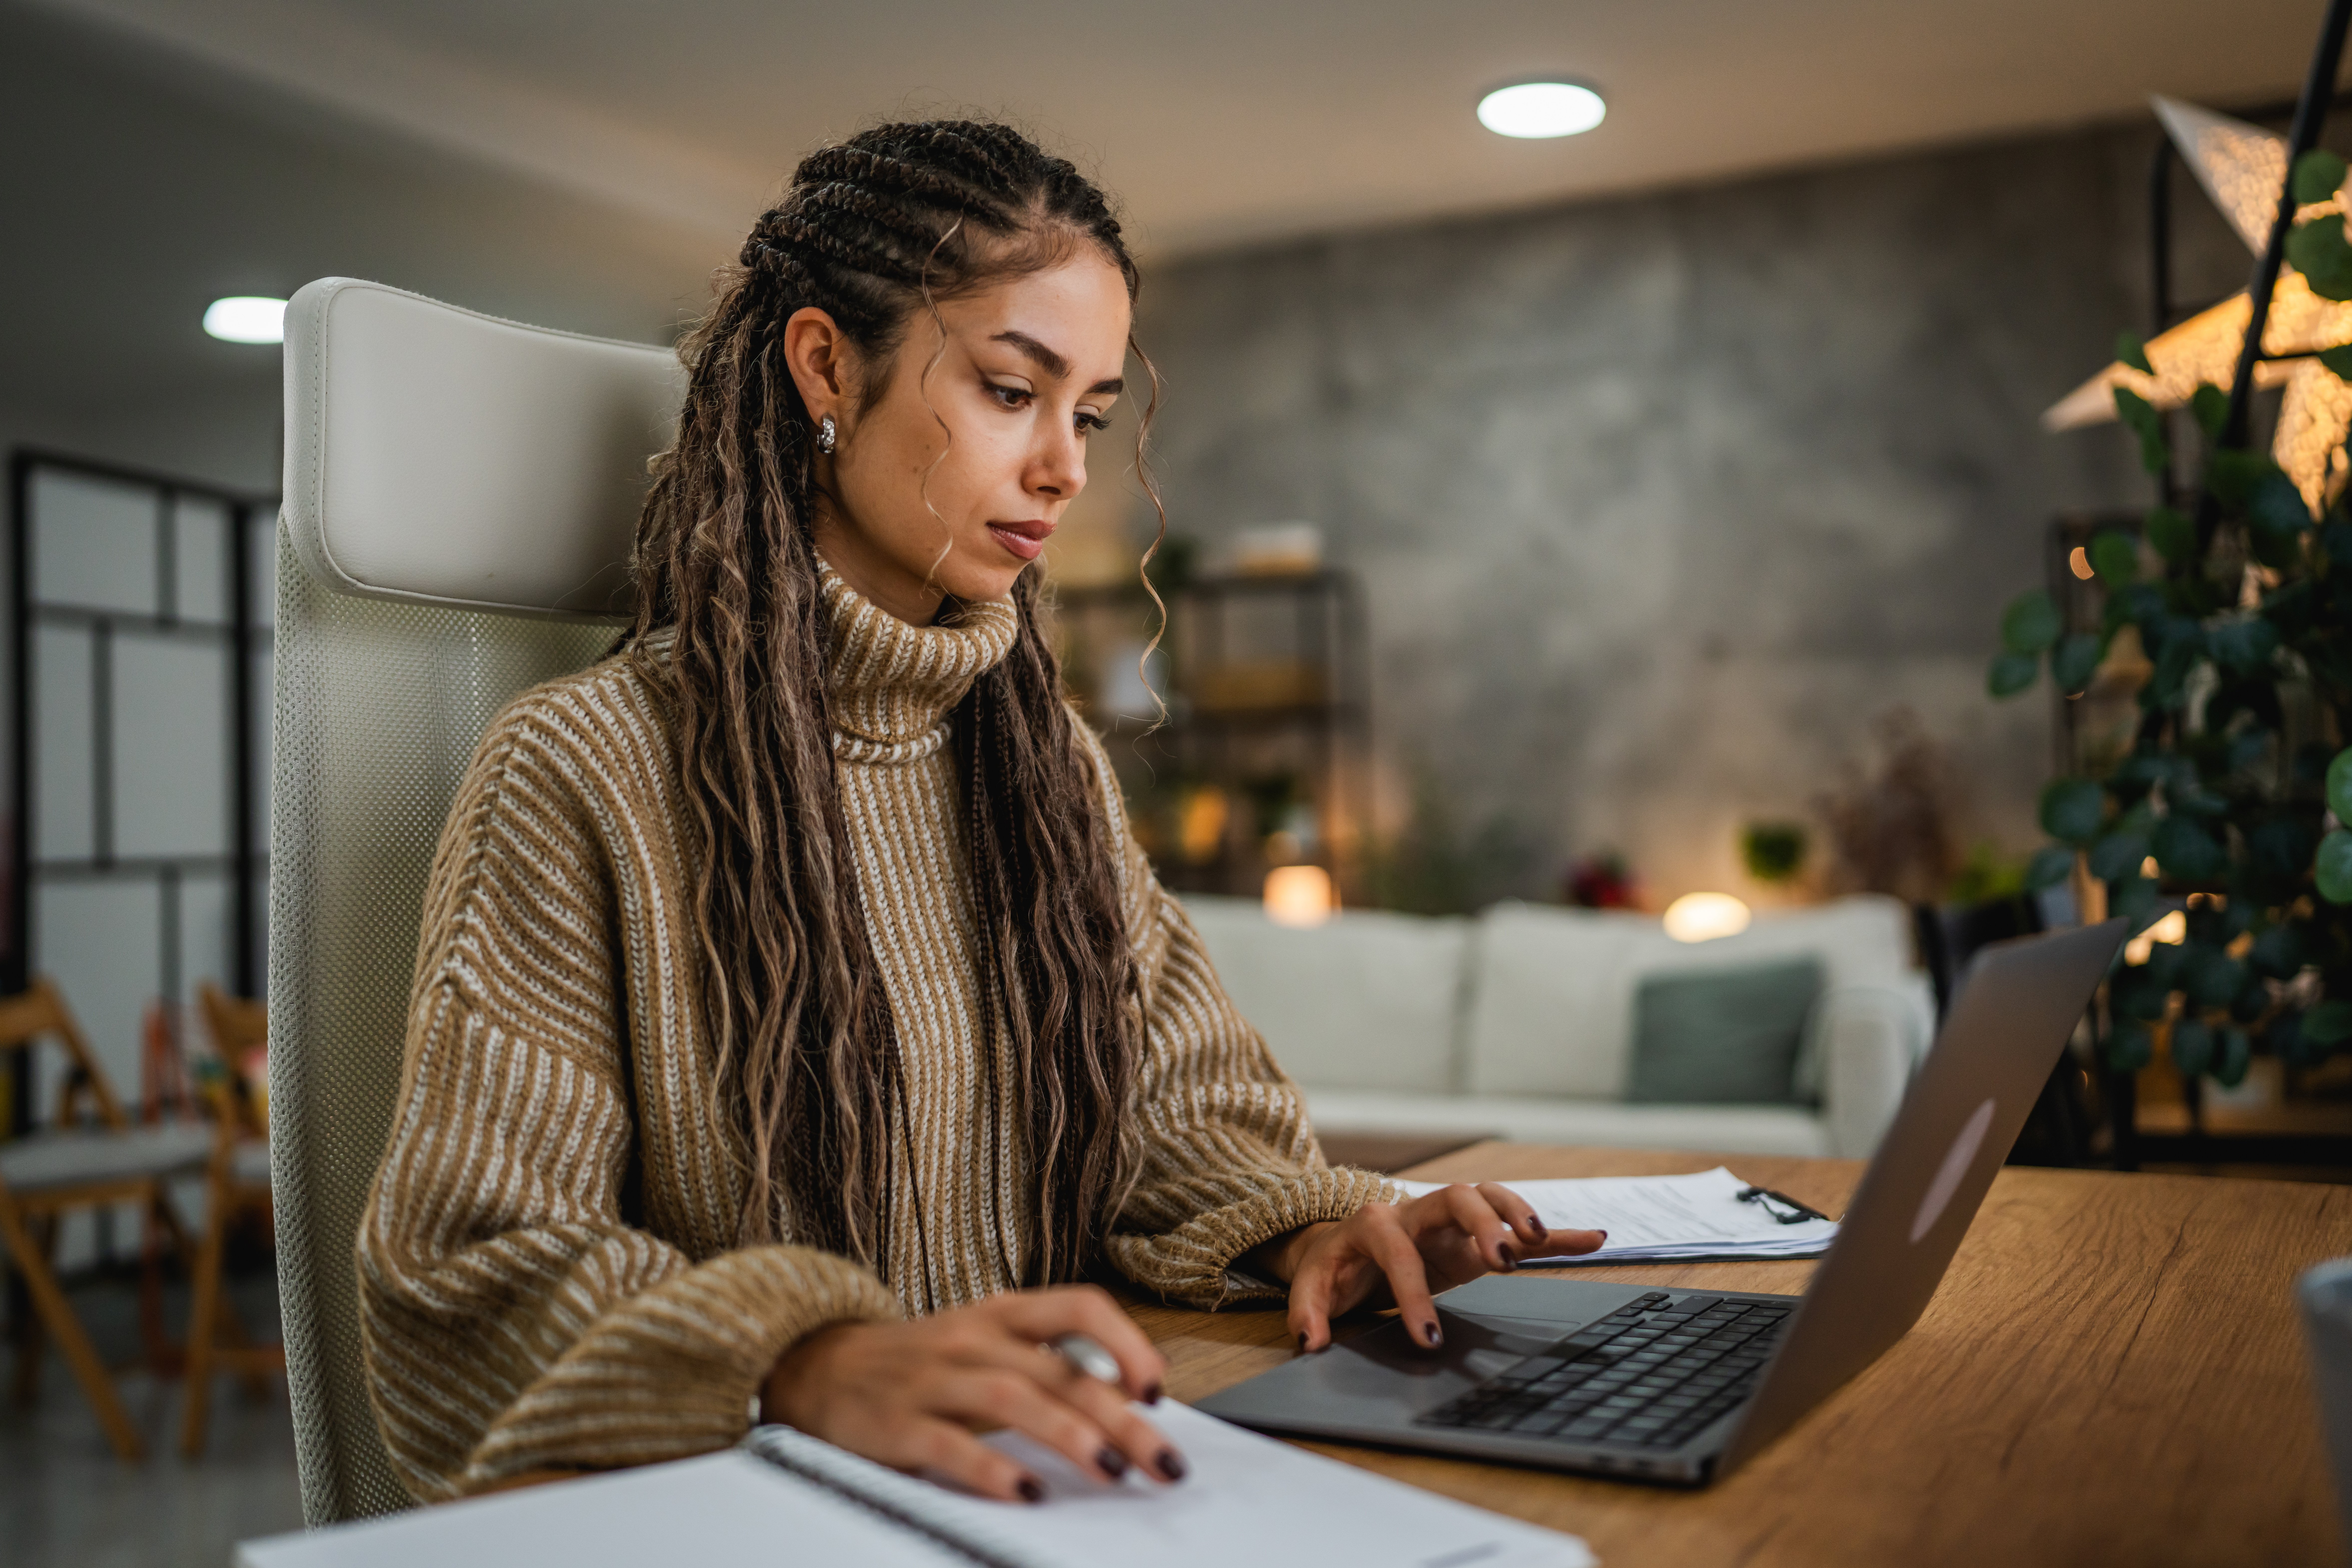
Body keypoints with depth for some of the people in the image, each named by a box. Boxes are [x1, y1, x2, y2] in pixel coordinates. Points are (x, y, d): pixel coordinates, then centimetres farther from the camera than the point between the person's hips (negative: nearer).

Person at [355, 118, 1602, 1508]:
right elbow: (475, 1271, -14)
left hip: (1045, 1482, 4)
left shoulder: (1055, 764, 11)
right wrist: (817, 1364, -31)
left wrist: (1293, 1229, -7)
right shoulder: (583, 777, -9)